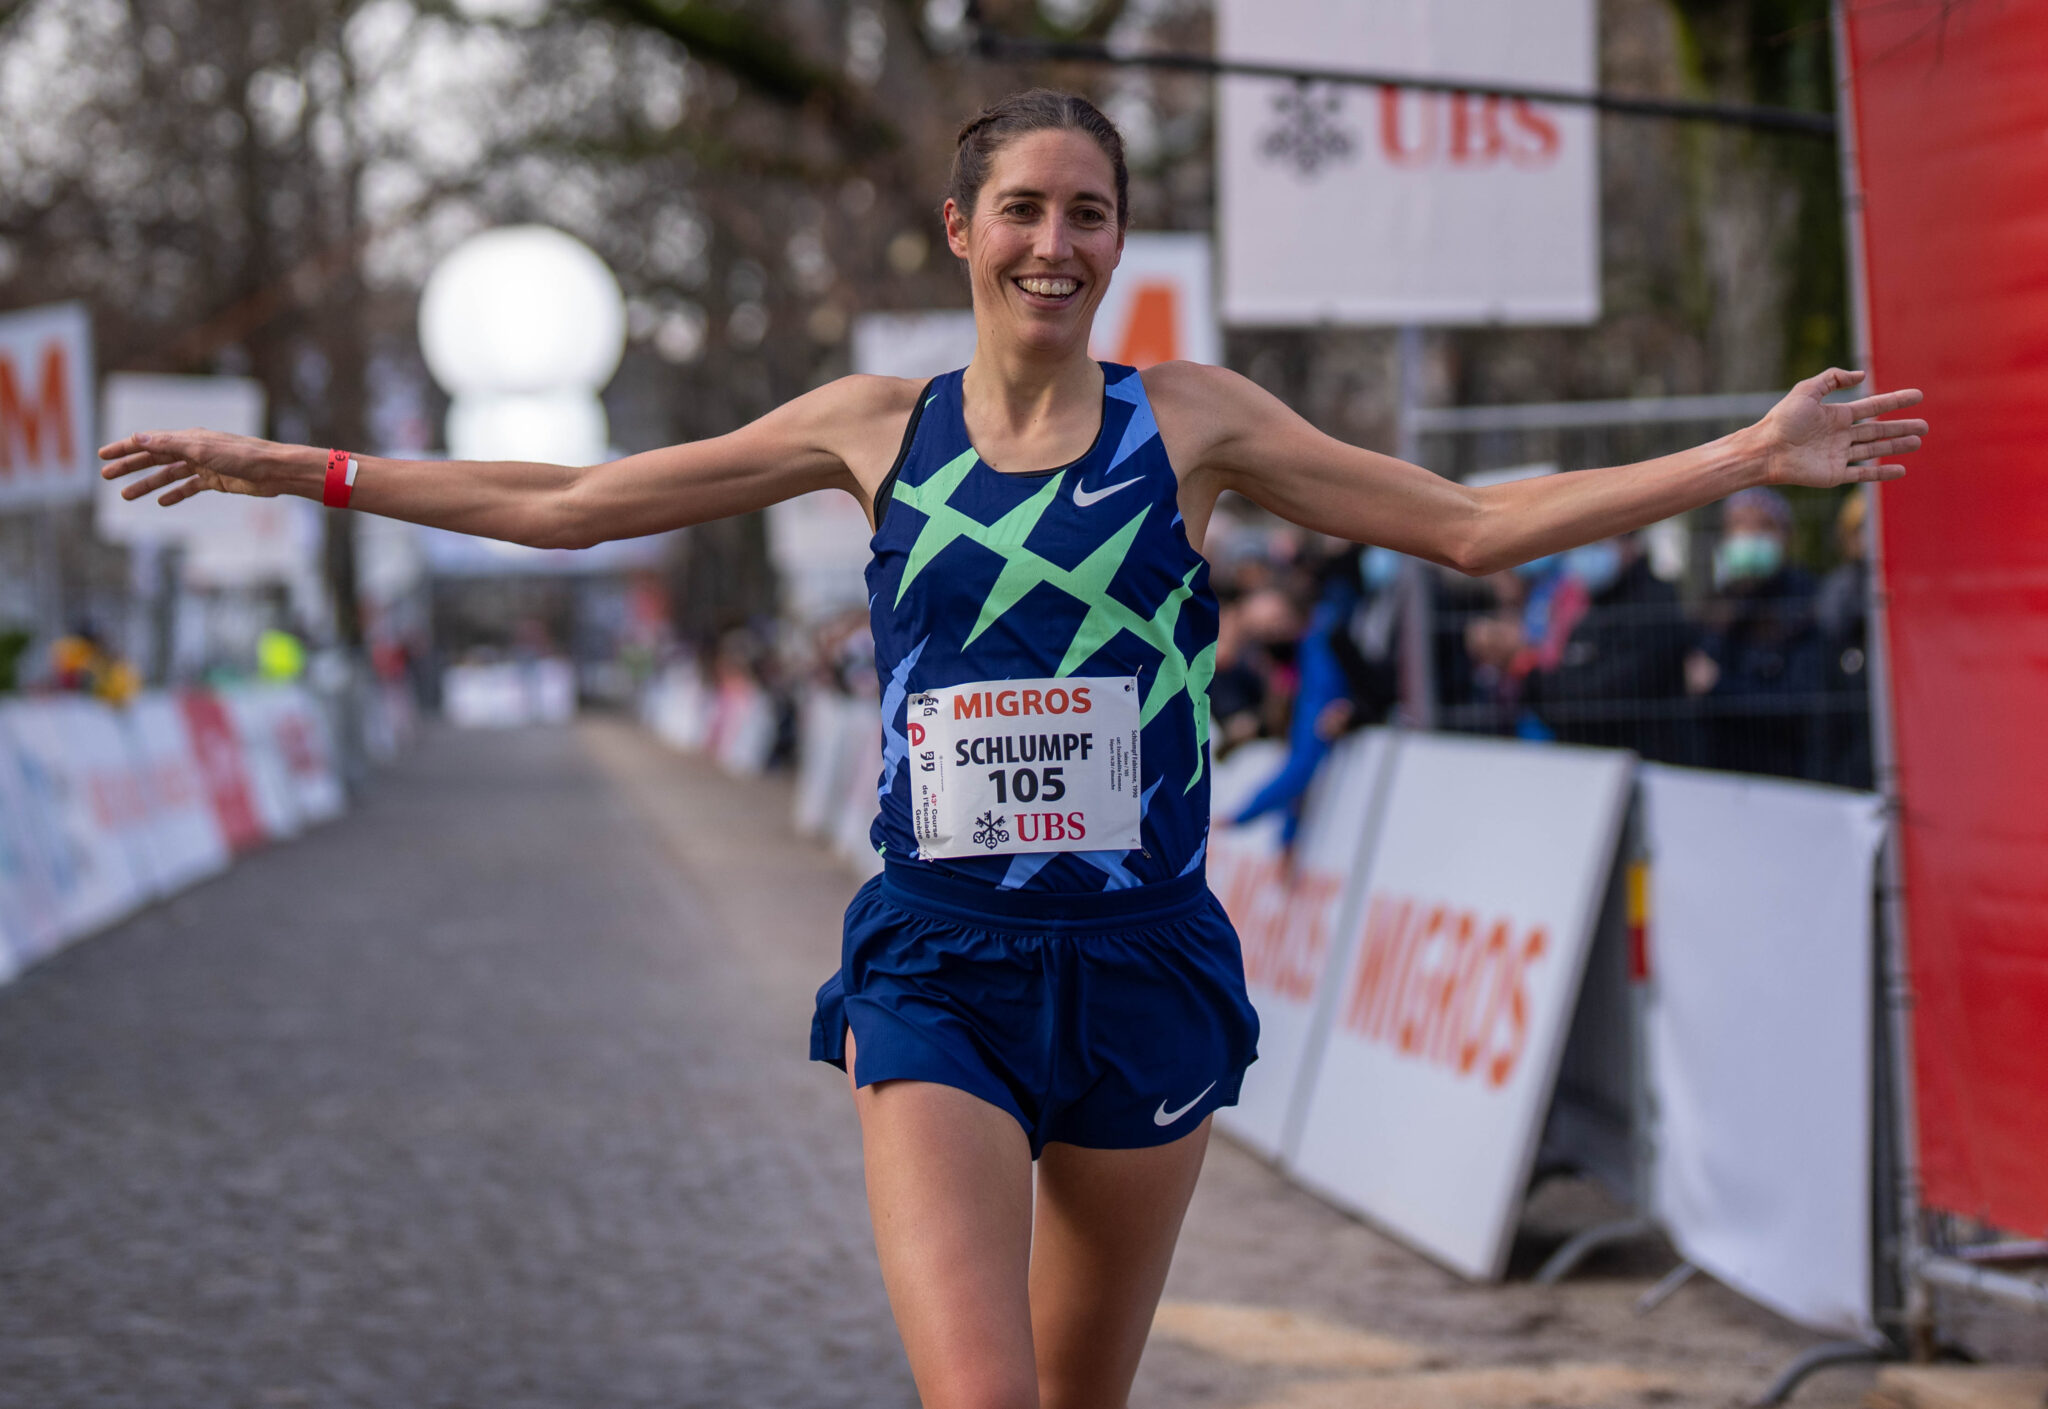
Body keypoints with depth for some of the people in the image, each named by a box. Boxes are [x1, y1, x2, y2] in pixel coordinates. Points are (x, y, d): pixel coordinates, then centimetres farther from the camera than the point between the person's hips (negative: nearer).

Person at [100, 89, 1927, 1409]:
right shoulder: (875, 427, 5)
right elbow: (566, 506, 12)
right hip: (939, 967, -1)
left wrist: (1750, 457, -2)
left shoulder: (1192, 419, 4)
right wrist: (294, 469, 13)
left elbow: (1474, 527, 6)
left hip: (1142, 964, 1)